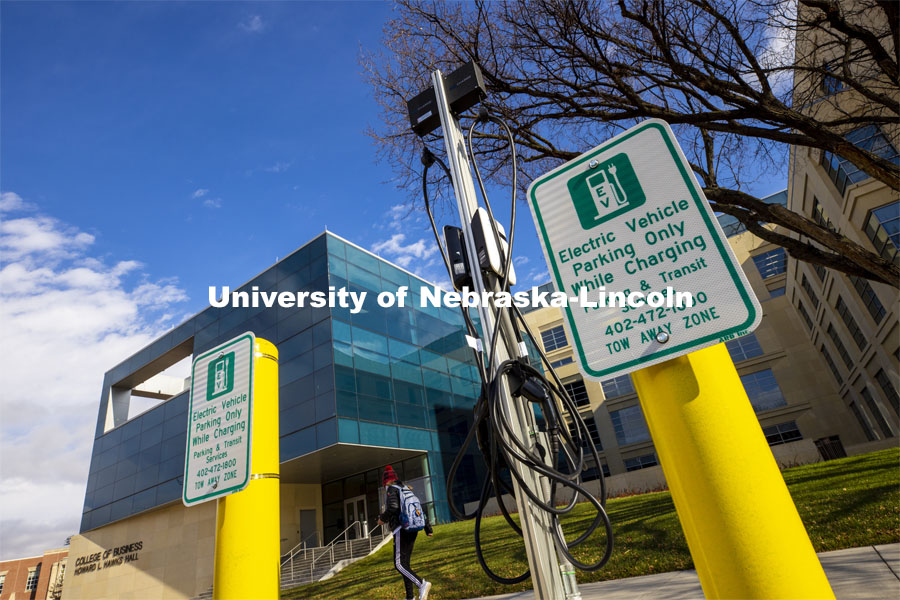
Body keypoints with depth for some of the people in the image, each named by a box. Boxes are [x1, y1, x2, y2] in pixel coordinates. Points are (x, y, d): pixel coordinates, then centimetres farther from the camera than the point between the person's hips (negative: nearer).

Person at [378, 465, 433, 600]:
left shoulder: (391, 489, -3)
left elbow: (393, 508, -21)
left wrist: (382, 518, -2)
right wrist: (428, 529, 19)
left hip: (402, 530, -8)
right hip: (412, 530, 8)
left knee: (399, 564, -9)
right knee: (404, 563, 13)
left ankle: (422, 584, -22)